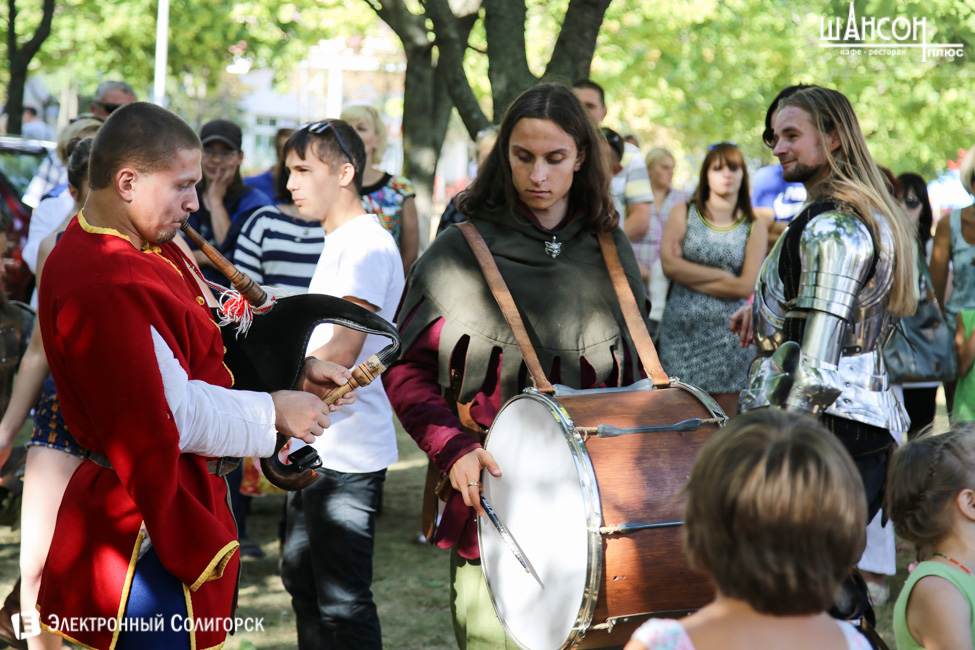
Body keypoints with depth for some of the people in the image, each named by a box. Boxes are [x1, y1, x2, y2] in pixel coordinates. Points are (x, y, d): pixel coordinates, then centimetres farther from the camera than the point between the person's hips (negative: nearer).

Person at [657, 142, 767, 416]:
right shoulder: (683, 213, 9)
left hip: (728, 332, 0)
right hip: (681, 329, 0)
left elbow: (747, 286, -4)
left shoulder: (754, 229, 8)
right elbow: (669, 265, -5)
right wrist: (722, 275, -4)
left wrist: (689, 275, -5)